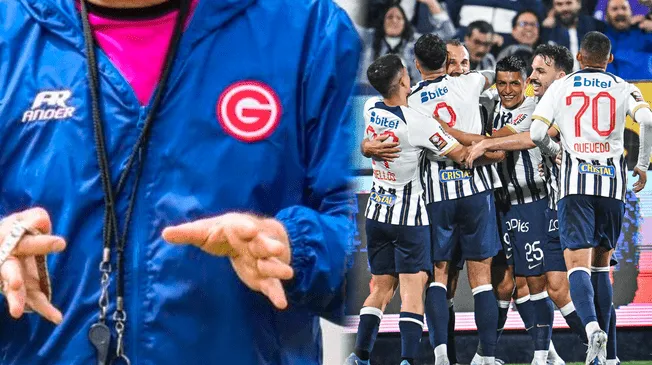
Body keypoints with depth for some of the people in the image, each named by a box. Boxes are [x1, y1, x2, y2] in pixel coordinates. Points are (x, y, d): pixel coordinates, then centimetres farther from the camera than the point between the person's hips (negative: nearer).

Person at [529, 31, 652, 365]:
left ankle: (592, 328, -33)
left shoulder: (561, 87, 8)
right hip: (612, 179, 2)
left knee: (577, 263, -6)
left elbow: (536, 133, -1)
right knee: (601, 263, 14)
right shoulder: (623, 89, 8)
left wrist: (555, 151, 21)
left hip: (576, 180, -2)